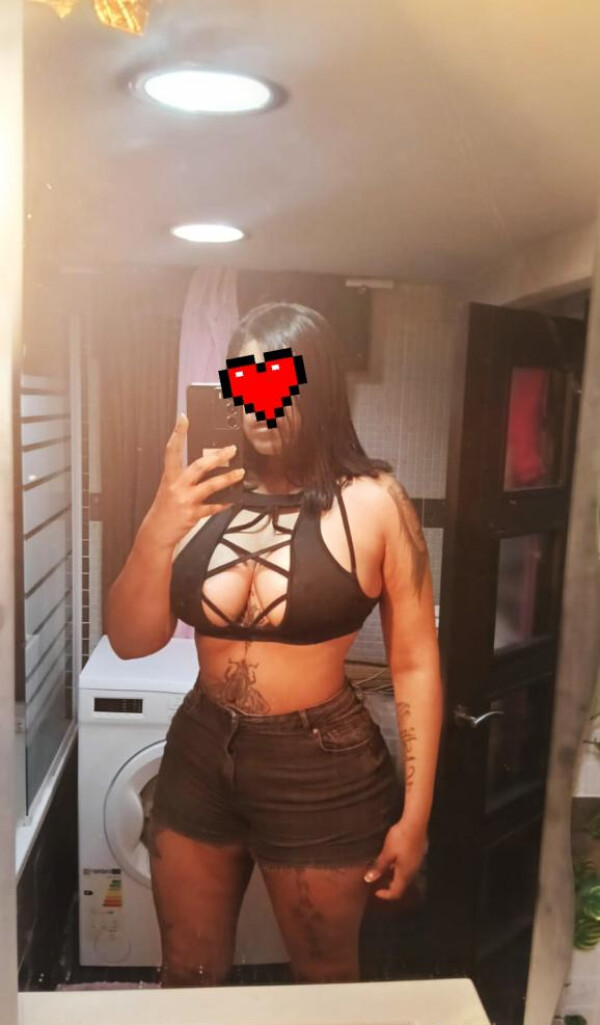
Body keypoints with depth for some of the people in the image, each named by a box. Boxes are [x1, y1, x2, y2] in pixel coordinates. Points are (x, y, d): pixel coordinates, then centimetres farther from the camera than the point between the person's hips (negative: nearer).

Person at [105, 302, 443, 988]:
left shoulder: (373, 503, -13)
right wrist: (158, 530, -21)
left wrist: (415, 813, -7)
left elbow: (415, 663, -8)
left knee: (325, 981, 22)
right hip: (198, 758, 4)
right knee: (186, 977, 25)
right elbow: (131, 642, -5)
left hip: (322, 774, -3)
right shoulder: (203, 494, -4)